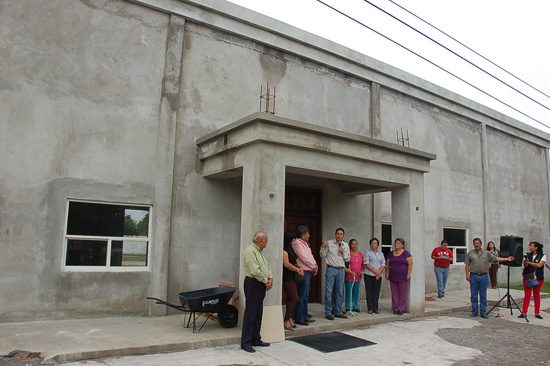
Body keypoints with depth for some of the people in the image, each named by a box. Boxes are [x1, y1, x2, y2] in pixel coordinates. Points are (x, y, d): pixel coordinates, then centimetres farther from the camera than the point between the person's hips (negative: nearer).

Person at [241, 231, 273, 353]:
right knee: (250, 313, -6)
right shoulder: (250, 251, -14)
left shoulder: (260, 251, 18)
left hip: (261, 285, 10)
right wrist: (266, 281, -11)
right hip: (253, 284, -10)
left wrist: (270, 278, 1)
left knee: (258, 313, 14)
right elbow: (255, 271, -20)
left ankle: (256, 339, 23)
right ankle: (245, 342, 0)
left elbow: (267, 266, 18)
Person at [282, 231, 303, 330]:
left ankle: (289, 319, 18)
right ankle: (286, 321, 1)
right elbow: (286, 264, -20)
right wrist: (298, 270, -10)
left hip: (293, 276, 9)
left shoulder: (291, 249, 15)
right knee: (294, 298, -8)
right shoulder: (284, 250, -15)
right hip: (287, 277, -9)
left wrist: (300, 268, 4)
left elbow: (296, 260, 22)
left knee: (291, 298, 11)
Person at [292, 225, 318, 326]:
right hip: (303, 272, -11)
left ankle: (305, 316, 23)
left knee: (305, 296, 15)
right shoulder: (297, 243, -13)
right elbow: (304, 258, -17)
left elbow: (310, 256, 20)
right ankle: (298, 318, -3)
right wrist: (314, 267, -6)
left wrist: (315, 265, 4)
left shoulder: (304, 243, 18)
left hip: (308, 272, 11)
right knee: (301, 296, -7)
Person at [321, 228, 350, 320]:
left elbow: (348, 259, 12)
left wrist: (343, 252, -4)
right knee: (329, 291, -5)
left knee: (340, 292, 8)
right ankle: (328, 313, 2)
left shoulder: (345, 245, 11)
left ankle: (338, 312, 18)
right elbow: (323, 256, 3)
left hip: (341, 270, 4)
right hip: (331, 269, -3)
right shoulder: (329, 243, 2)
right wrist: (323, 247, -12)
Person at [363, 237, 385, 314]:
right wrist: (375, 272, -11)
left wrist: (379, 273, -7)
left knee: (376, 292, 3)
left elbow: (383, 265, 9)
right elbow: (366, 264, -5)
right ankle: (370, 308, 5)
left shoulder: (381, 254, 16)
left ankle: (375, 308, 11)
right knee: (369, 292, -1)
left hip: (378, 276, 3)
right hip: (369, 275, -3)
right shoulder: (367, 253, 5)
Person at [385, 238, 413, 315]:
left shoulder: (406, 253, -2)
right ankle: (395, 309, 13)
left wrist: (409, 273, -14)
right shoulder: (391, 253, 12)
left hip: (403, 277, -4)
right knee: (394, 294, 6)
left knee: (402, 294, 0)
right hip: (393, 277, 4)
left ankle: (401, 309, 9)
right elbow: (387, 264, 14)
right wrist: (387, 273, 6)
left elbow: (410, 264, -7)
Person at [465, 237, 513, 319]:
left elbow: (496, 259, 9)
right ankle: (474, 312, 13)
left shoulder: (486, 253, 10)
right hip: (474, 276, -1)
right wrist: (467, 274, -3)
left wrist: (507, 259, 1)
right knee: (474, 296, 3)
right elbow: (467, 265, 5)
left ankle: (483, 313, 12)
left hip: (484, 276, 1)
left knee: (483, 296, 4)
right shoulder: (470, 253, 6)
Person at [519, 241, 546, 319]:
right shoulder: (527, 255, 8)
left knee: (537, 295, 6)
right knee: (527, 295, -1)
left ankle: (537, 313, 15)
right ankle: (524, 313, -2)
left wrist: (529, 262, -7)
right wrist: (526, 260, -22)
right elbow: (525, 265, -3)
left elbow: (539, 265, -12)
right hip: (527, 277, 2)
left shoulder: (542, 256, 1)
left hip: (538, 278, -2)